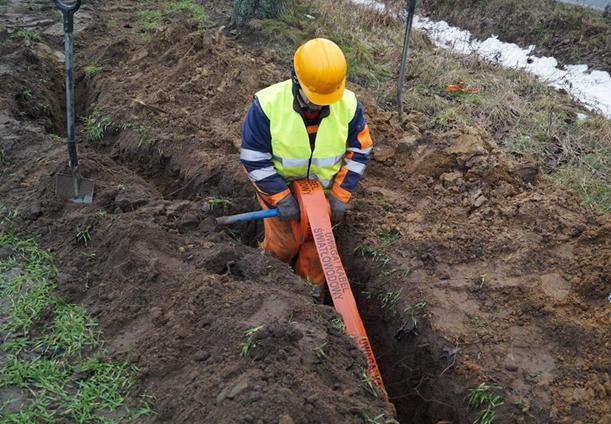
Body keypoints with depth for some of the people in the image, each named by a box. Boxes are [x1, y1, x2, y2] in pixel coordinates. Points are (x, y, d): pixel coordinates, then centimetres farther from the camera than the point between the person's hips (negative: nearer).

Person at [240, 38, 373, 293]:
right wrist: (281, 198, -23)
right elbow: (253, 157, -20)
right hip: (277, 186, -2)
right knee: (282, 244, 13)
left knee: (316, 246, 15)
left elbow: (359, 152, -8)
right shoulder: (267, 104, -28)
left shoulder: (348, 105, -21)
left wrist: (340, 196, -14)